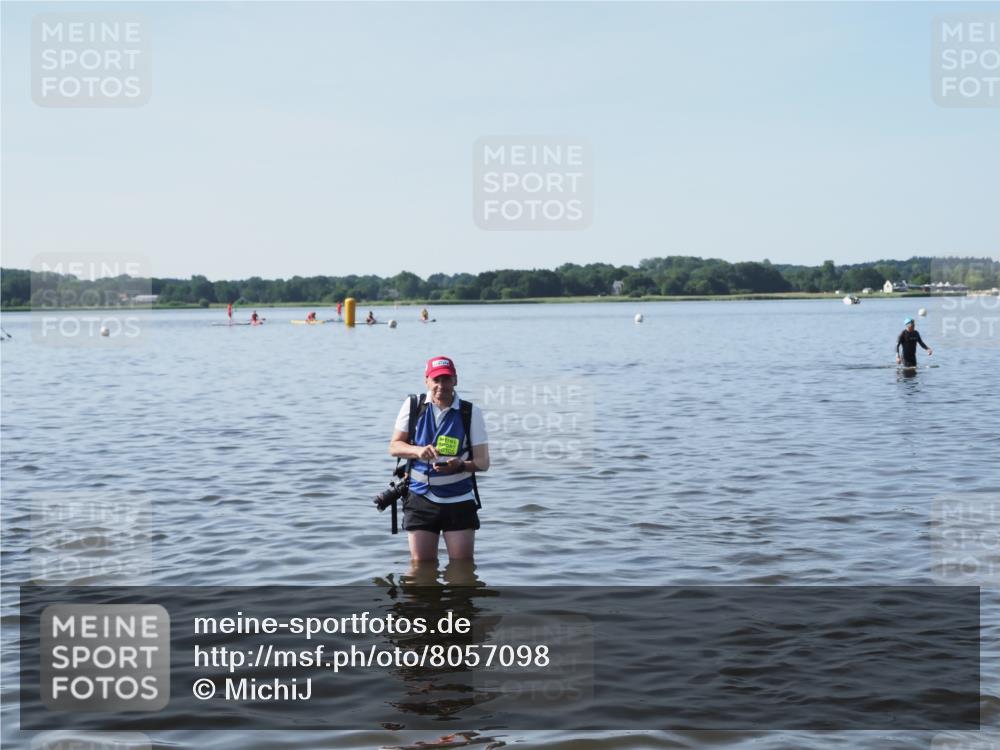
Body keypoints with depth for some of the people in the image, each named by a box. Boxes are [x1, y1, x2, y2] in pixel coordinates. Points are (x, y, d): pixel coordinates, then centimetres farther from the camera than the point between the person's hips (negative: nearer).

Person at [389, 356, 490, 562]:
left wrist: (460, 465, -26)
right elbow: (394, 447, 3)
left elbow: (483, 461, -5)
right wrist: (418, 450, -18)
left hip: (459, 501, -1)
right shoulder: (413, 406, 1)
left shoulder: (471, 412, -3)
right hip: (421, 500, 1)